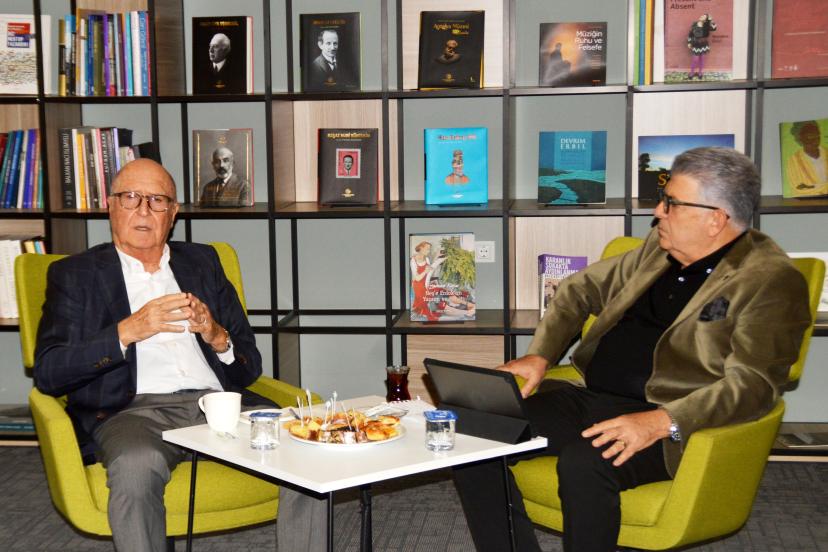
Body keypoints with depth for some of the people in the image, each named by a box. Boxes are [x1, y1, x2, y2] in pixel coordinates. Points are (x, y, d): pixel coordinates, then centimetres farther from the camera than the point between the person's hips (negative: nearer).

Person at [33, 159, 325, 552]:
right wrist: (127, 332, -13)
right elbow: (47, 373, -1)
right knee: (136, 465, -37)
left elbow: (250, 366, 17)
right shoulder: (74, 274, 12)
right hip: (133, 411, -3)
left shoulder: (203, 262, 22)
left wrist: (218, 337, -6)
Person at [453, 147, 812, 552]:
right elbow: (580, 289, 25)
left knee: (584, 463, -36)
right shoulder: (659, 248, 15)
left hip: (670, 422, -7)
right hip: (590, 398, 7)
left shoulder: (771, 280, -7)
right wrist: (539, 355, 9)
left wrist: (662, 422, -31)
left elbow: (752, 383, -18)